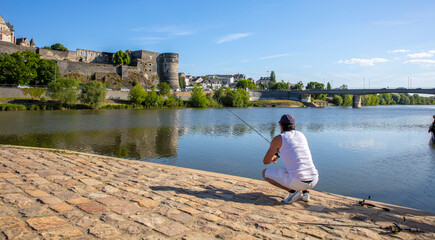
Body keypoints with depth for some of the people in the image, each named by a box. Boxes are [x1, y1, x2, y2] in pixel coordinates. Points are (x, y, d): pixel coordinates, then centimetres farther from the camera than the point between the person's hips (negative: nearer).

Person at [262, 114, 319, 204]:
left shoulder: (278, 138, 1)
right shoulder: (301, 135, 19)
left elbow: (265, 161, 9)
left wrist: (271, 159, 34)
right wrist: (277, 155, 48)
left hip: (296, 181, -6)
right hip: (313, 180, 6)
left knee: (265, 173, 13)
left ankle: (292, 191, 1)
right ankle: (305, 192, 15)